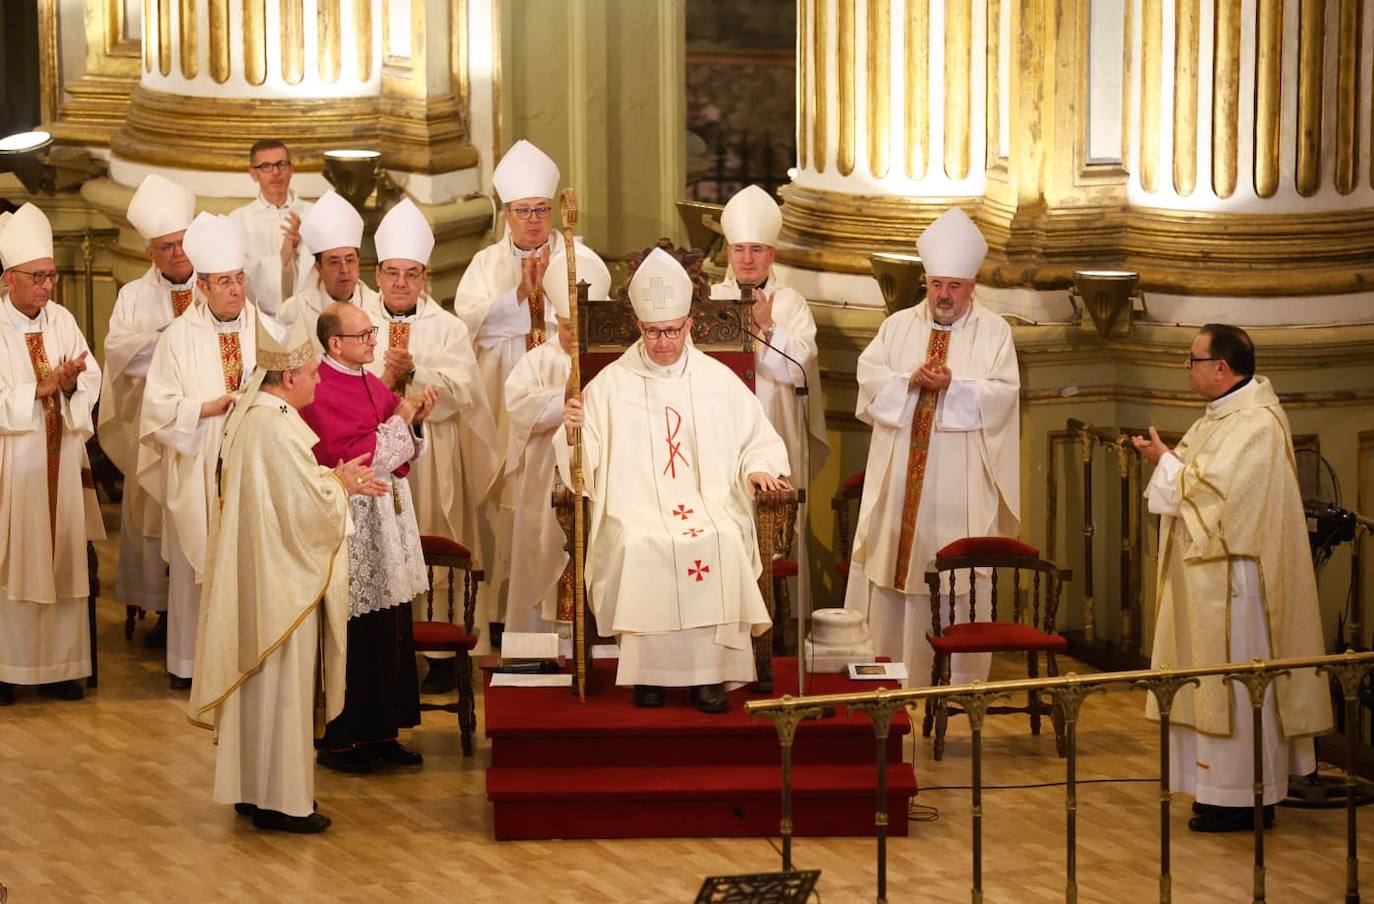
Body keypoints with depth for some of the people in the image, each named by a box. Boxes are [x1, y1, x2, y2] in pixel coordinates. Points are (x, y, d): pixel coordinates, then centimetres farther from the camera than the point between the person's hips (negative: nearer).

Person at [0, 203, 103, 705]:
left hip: (59, 458, 5)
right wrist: (43, 388, -22)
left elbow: (92, 378, 4)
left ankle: (57, 664, 11)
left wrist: (69, 382, -17)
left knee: (60, 560, 6)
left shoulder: (61, 320, 6)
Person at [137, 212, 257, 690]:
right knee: (197, 560, 3)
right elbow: (159, 404, -4)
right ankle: (190, 660, 11)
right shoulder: (181, 336, -2)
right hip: (197, 468, -2)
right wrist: (207, 408, -16)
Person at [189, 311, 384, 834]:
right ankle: (279, 800, 3)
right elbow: (308, 506, -22)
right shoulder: (278, 428, -23)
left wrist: (338, 481, 8)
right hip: (283, 580, -11)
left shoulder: (250, 416, 9)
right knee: (282, 682, -3)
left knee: (259, 681, 16)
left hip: (258, 573, 11)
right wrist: (341, 481, -4)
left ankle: (253, 789, 23)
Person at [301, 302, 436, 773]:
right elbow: (349, 457, -21)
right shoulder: (320, 394, -14)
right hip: (349, 527, -9)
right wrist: (398, 421, -13)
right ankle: (338, 741, 3)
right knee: (351, 640, -5)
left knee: (390, 633, 11)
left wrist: (415, 419, -2)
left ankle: (380, 733, 19)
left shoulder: (371, 384, 13)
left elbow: (400, 452, 16)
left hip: (387, 519, 9)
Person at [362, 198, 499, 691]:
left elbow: (460, 391, -6)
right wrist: (381, 381, -17)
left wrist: (414, 374, -21)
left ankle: (440, 654, 3)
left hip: (431, 460, -1)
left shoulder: (448, 329, 7)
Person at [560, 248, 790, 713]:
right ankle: (648, 670, -24)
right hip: (635, 507, -1)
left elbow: (760, 440, 19)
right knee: (638, 545, -34)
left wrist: (758, 468, -3)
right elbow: (584, 463, 6)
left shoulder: (719, 380, 14)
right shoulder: (610, 385, 10)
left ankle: (710, 670, -26)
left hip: (710, 502, 1)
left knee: (721, 542, -32)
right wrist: (573, 432, -15)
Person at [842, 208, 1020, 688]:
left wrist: (952, 386, -20)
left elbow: (1002, 393, -7)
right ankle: (888, 662, 9)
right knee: (893, 556, 2)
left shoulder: (993, 332, 3)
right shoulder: (899, 326, 11)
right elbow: (869, 375, 1)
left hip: (961, 481, -3)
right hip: (899, 474, 3)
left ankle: (955, 678, 1)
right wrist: (911, 380, -16)